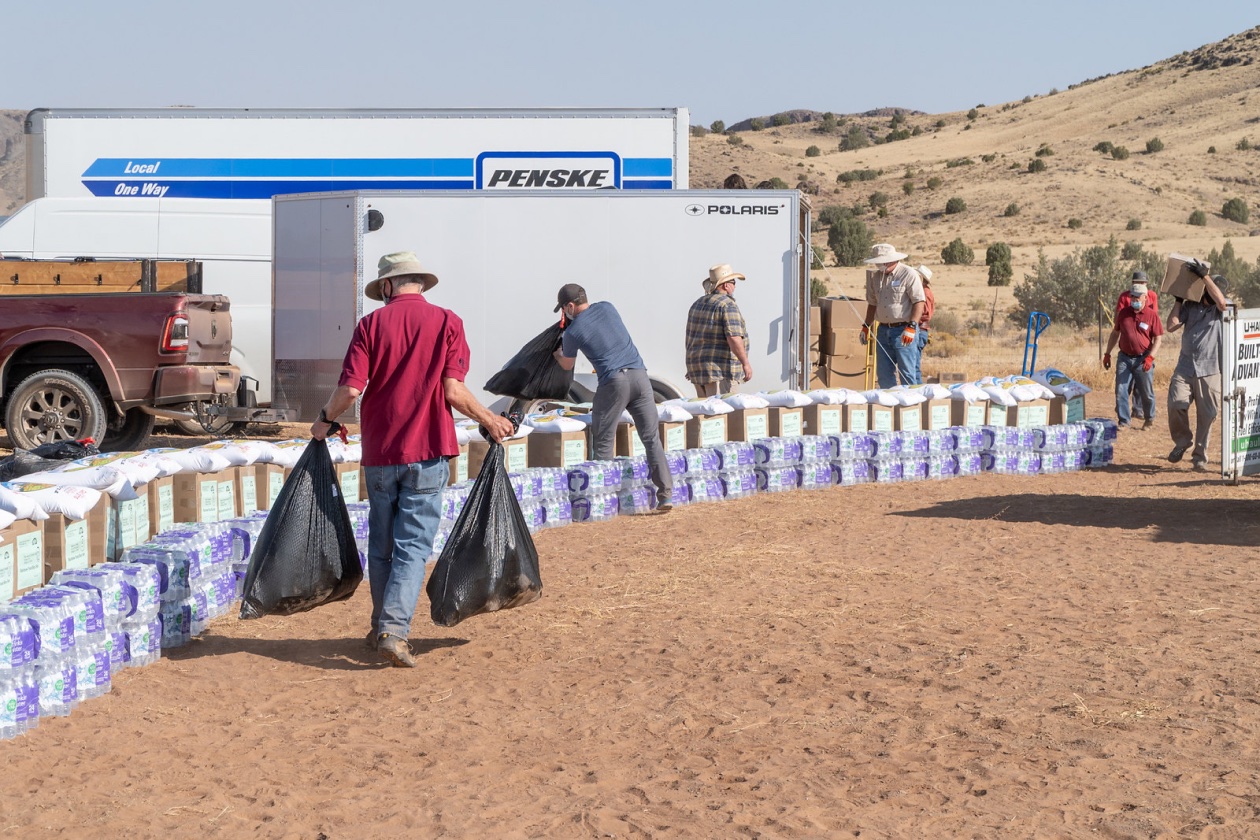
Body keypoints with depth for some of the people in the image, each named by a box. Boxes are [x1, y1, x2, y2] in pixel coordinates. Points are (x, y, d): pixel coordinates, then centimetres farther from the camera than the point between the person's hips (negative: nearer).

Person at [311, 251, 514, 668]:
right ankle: (394, 629, -14)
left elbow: (350, 389, -7)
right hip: (427, 451, -2)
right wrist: (491, 421, 7)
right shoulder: (446, 322, -1)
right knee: (414, 546, -1)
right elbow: (453, 390, -9)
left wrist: (324, 420, 12)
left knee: (381, 544, 15)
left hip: (379, 451, 2)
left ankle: (382, 628, 23)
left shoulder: (371, 324, 1)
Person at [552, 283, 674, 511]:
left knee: (603, 443, 6)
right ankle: (665, 494, -1)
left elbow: (567, 366, 20)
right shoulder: (607, 308, 13)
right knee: (652, 438, 5)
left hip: (613, 382, -4)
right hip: (639, 374, 4)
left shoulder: (572, 332, 2)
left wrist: (557, 354, 44)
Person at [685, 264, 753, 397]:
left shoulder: (698, 304, 15)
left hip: (696, 371, 8)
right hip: (721, 371, -8)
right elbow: (733, 338, -21)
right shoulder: (728, 305, -11)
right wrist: (745, 363, -17)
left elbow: (690, 337, 19)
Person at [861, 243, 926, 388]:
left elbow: (919, 302, -12)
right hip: (883, 331, 7)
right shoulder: (876, 276, 12)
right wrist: (866, 326, 17)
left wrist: (911, 327, -19)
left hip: (904, 331, -7)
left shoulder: (909, 274, -8)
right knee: (883, 374, 8)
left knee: (907, 373, -5)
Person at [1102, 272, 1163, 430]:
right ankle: (1123, 421, 8)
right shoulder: (1123, 313, 5)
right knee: (1121, 391, -1)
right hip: (1125, 358, 3)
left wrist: (1150, 357, -15)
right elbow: (1115, 333, 16)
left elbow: (1158, 338, -5)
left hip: (1143, 359, -3)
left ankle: (1149, 419, 28)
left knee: (1146, 392, 7)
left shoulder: (1152, 314, -5)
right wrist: (1107, 354, 15)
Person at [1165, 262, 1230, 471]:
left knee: (1207, 415, 1)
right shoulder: (1191, 305, 11)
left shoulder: (1223, 308, 1)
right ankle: (1183, 441, 11)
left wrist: (1204, 275, -21)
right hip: (1185, 366, 2)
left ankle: (1200, 455, 15)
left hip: (1210, 370, -2)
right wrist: (1178, 300, 5)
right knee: (1176, 404, -14)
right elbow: (1171, 326, 5)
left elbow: (1221, 301, -23)